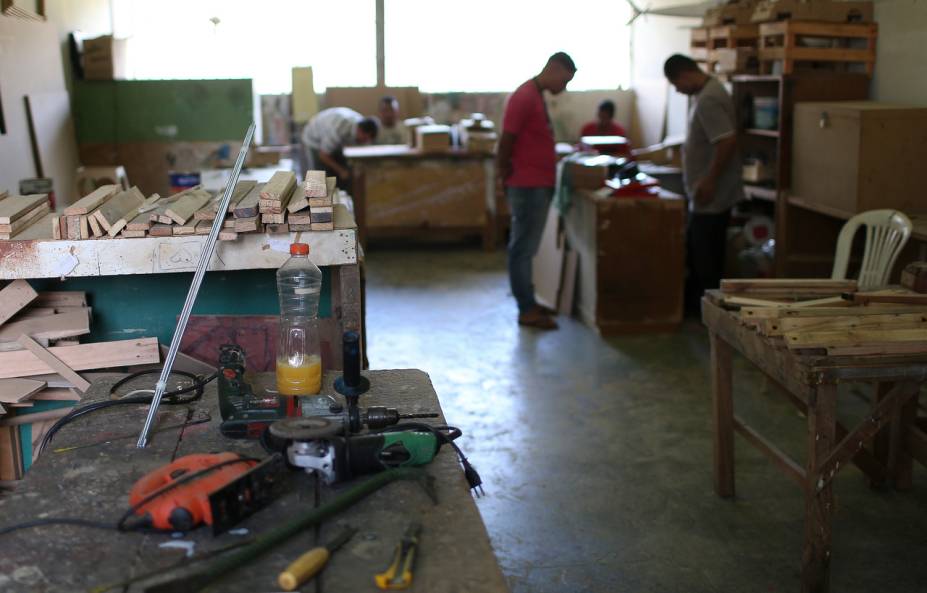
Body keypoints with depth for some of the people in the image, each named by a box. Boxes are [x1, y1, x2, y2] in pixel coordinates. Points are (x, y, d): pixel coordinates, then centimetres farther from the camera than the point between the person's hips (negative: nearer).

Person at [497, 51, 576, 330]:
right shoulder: (524, 97, -16)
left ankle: (528, 302, 22)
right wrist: (507, 176, -9)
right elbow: (506, 143, -17)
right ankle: (526, 310, 2)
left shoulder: (537, 96, 15)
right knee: (523, 248, -3)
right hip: (527, 187, -10)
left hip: (539, 185, 10)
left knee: (527, 247, 14)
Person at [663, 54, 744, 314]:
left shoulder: (708, 99, -21)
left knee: (706, 258, 0)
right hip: (704, 195, 10)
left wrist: (709, 182, -24)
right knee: (695, 253, 18)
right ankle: (693, 303, 27)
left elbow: (727, 142, -28)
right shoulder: (704, 93, 12)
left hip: (712, 196, -10)